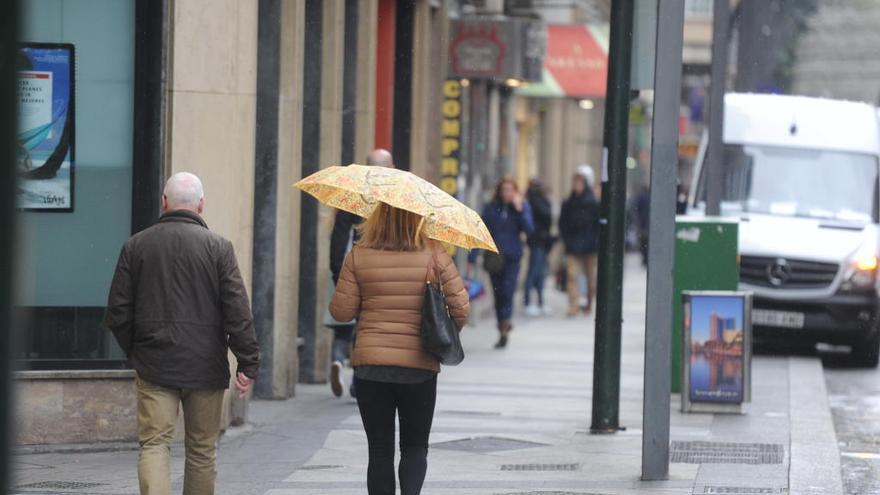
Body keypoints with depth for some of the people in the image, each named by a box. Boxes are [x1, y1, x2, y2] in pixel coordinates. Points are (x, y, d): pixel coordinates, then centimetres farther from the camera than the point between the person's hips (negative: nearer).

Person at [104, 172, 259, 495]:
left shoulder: (135, 246, 3)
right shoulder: (218, 247, -3)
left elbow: (117, 312, 5)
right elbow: (238, 313, -7)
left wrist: (134, 352, 19)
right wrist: (248, 364, -4)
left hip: (153, 367, 0)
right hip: (206, 368, 0)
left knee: (154, 444, -3)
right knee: (202, 451, 11)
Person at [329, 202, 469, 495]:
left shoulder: (358, 256, -4)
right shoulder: (434, 255, -4)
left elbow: (341, 311, -4)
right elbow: (460, 309, -4)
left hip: (370, 366, 0)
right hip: (420, 367, 0)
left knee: (380, 450, 9)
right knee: (415, 446, 12)